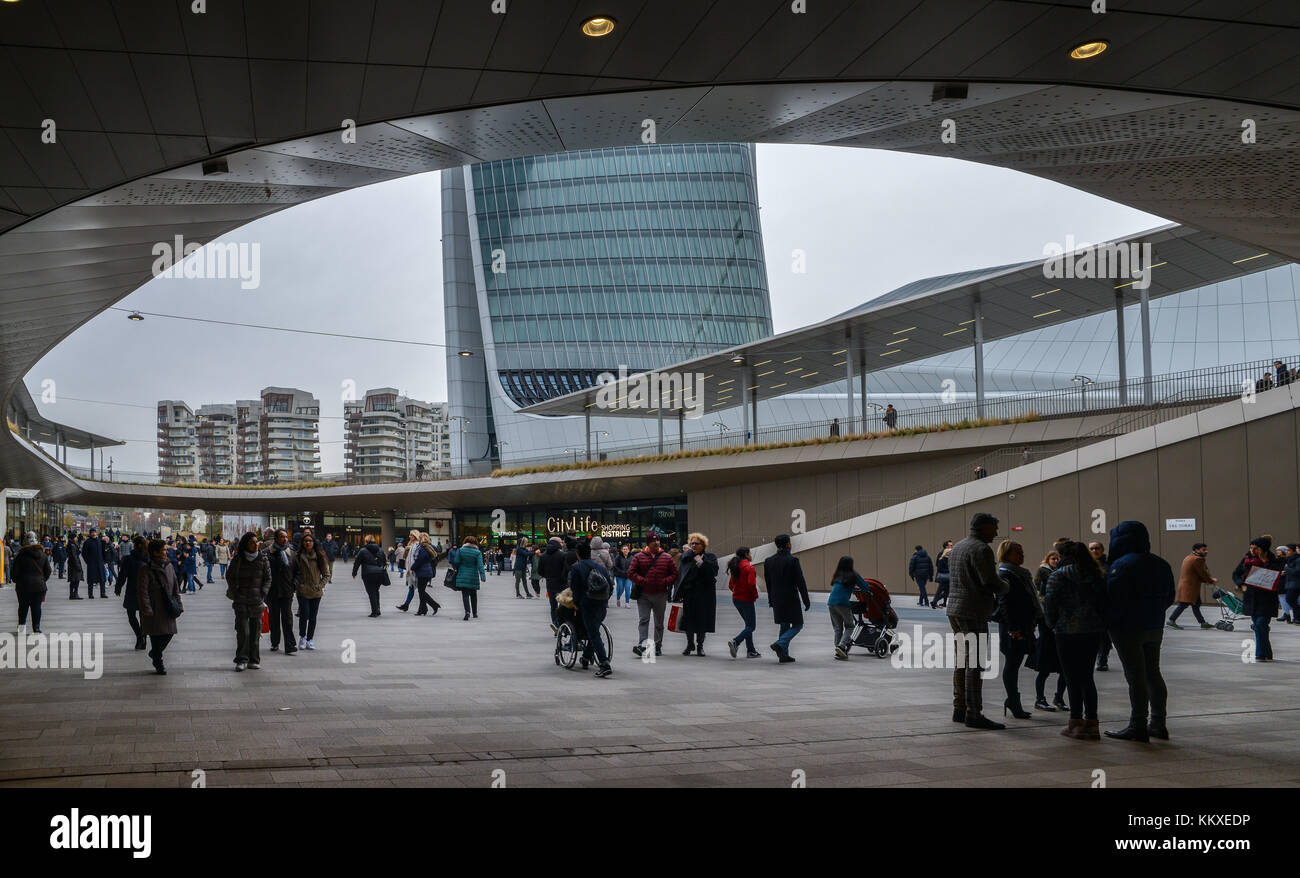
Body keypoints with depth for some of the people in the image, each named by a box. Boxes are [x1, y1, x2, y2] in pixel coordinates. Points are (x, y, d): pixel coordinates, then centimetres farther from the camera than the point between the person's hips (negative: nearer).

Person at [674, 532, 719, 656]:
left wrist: (701, 563, -21)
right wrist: (678, 593, -2)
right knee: (688, 619, 5)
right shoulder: (686, 557, 7)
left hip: (704, 595, -2)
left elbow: (713, 572, -15)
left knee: (702, 620, 2)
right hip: (688, 594, 2)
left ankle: (700, 646, 16)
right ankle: (690, 644, 21)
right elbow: (679, 575, 5)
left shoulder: (710, 557, 0)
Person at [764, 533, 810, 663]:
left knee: (784, 626, 16)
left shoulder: (768, 561, 4)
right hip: (791, 599, -6)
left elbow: (768, 583, 10)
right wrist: (806, 601, -6)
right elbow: (800, 582, -12)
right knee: (797, 625, 4)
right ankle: (779, 644, -15)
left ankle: (784, 654, 14)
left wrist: (771, 600, 18)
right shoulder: (793, 561, -13)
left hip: (777, 600, 6)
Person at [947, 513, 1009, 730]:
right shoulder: (981, 549, -13)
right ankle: (973, 714, -9)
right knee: (975, 664, -8)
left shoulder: (957, 547, 17)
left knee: (962, 662, 13)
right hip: (973, 612, -9)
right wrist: (1006, 587, 2)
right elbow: (991, 583, -19)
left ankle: (959, 709, 16)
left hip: (954, 609, 10)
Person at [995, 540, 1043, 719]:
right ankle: (1014, 704, 2)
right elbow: (1004, 603, -18)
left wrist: (1032, 623, 19)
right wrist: (1012, 628, -22)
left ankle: (1012, 701, 20)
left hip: (1024, 625, 9)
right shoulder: (1005, 574, -12)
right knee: (1012, 664, -3)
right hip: (1013, 627, -9)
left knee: (1014, 664, 13)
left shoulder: (1022, 574, 17)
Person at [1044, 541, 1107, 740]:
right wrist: (1101, 623, 18)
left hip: (1068, 632, -5)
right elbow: (1103, 602, 10)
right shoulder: (1095, 576, 8)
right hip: (1093, 631, 5)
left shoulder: (1057, 576, -7)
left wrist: (1052, 623, 8)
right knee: (1087, 677, 11)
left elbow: (1050, 604, -8)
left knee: (1072, 678, 1)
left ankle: (1076, 723, 2)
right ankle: (1091, 723, 11)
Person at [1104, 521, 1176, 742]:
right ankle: (1158, 725, 20)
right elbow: (1169, 597, 15)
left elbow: (1115, 600, -21)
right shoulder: (1161, 564, 9)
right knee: (1153, 674, 15)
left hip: (1128, 629, -8)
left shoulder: (1122, 565, -17)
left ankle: (1138, 727, 0)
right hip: (1155, 628, 8)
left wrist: (1108, 624, -8)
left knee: (1135, 677, -4)